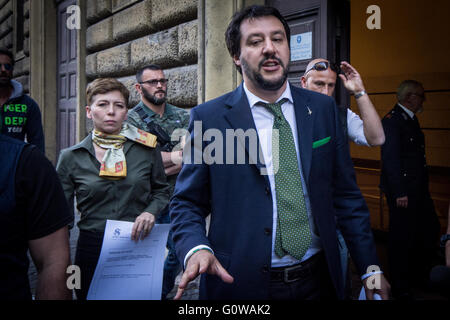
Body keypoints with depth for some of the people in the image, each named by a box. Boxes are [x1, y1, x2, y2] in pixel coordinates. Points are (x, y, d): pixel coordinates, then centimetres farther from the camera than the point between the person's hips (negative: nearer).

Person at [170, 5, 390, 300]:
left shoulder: (323, 108, 2)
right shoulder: (208, 118, -7)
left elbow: (346, 195, 5)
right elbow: (187, 203, -2)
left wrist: (371, 268, 3)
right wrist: (197, 249, -22)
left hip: (319, 278, 3)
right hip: (241, 283, -2)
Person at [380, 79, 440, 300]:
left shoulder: (411, 119, 15)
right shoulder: (391, 121, -15)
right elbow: (390, 159, -20)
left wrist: (422, 187, 16)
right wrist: (399, 193, -21)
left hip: (418, 190, 10)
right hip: (402, 190, -9)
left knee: (431, 230, 16)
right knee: (402, 238, 1)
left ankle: (419, 274, 35)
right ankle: (400, 289, 16)